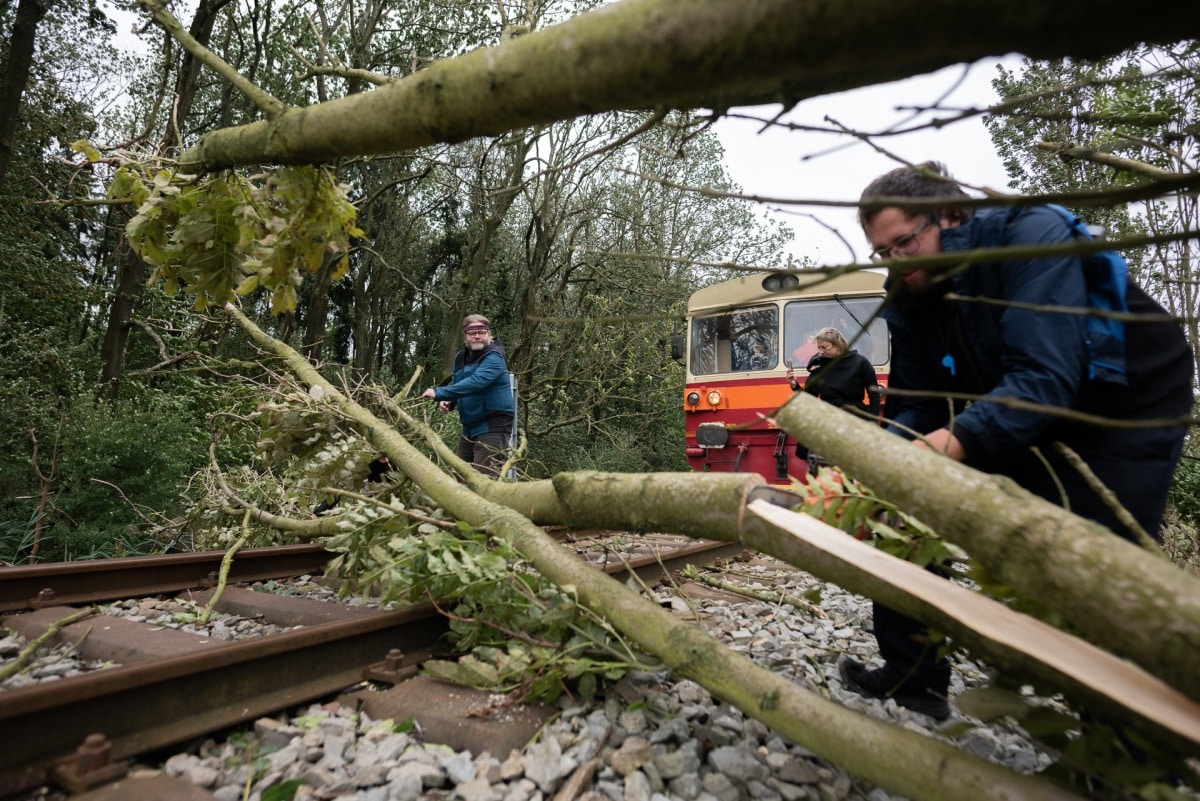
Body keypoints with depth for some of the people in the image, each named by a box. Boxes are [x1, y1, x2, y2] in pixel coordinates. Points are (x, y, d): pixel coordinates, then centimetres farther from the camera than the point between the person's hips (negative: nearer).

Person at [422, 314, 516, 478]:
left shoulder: (493, 357, -16)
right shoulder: (461, 358, 11)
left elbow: (475, 382, -31)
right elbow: (455, 383, 24)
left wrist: (439, 393, -29)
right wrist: (447, 401, 1)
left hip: (492, 426, -9)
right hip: (470, 426, 9)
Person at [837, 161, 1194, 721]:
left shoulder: (1032, 235, -28)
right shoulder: (909, 296, -8)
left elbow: (1045, 379, -38)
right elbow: (914, 405, -8)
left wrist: (958, 439, -52)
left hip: (1130, 408, -5)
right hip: (1006, 416, 6)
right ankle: (913, 679, 10)